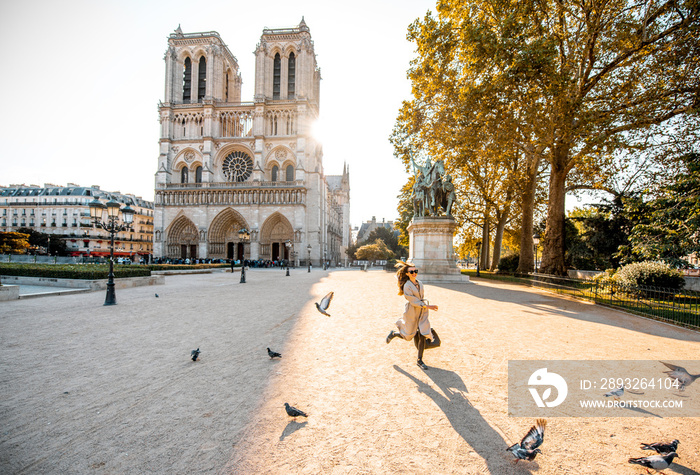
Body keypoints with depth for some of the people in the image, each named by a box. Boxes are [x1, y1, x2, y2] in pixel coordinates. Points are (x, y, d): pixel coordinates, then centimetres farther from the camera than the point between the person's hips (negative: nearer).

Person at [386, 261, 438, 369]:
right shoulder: (407, 286, -17)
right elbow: (413, 301, -20)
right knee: (408, 337, 7)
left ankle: (420, 360, 13)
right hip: (411, 312, -5)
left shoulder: (420, 283, 4)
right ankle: (393, 334, 37)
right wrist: (427, 306, -21)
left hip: (422, 312, 5)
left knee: (423, 336, 0)